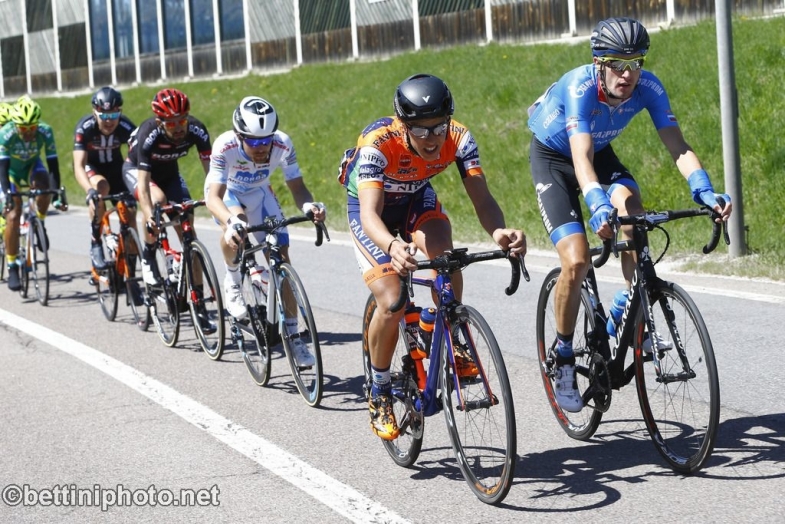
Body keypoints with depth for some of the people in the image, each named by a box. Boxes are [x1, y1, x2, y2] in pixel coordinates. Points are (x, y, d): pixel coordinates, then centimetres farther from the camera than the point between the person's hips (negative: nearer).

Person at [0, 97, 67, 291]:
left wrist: (58, 195, -37)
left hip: (32, 167, 1)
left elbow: (53, 165, -29)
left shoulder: (45, 132, -29)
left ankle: (40, 224, -8)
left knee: (43, 183, -34)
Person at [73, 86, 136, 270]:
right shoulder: (85, 128, -32)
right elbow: (79, 166, -40)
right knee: (101, 187, -35)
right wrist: (89, 191, -58)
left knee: (129, 212, -11)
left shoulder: (126, 127, -29)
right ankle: (95, 245, -21)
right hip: (91, 166, -2)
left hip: (115, 166, 2)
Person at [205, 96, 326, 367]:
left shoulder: (283, 144, -30)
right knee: (235, 229, -37)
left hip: (258, 193, 3)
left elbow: (296, 186, -25)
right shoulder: (225, 146, -37)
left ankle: (292, 336, 1)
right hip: (226, 192, -3)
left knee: (281, 259, -8)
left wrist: (309, 206, -48)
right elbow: (213, 196, -42)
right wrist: (231, 222, -62)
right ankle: (232, 282, -7)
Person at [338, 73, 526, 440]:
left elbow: (483, 200, -36)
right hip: (373, 207, -3)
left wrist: (499, 232, -60)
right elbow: (370, 213, -48)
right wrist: (392, 247, -70)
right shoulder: (378, 144, -38)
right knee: (392, 305, -18)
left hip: (418, 199, 3)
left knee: (445, 258, -30)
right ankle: (379, 395, 5)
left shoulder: (458, 139, -29)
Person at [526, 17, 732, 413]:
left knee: (633, 210, -28)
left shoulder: (648, 88, -24)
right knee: (576, 261, -19)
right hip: (552, 157, -4)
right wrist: (598, 206, -65)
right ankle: (563, 356, 1)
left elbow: (678, 146, -31)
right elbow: (582, 159, -48)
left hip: (600, 152, 4)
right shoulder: (580, 87, -37)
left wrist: (703, 190, -49)